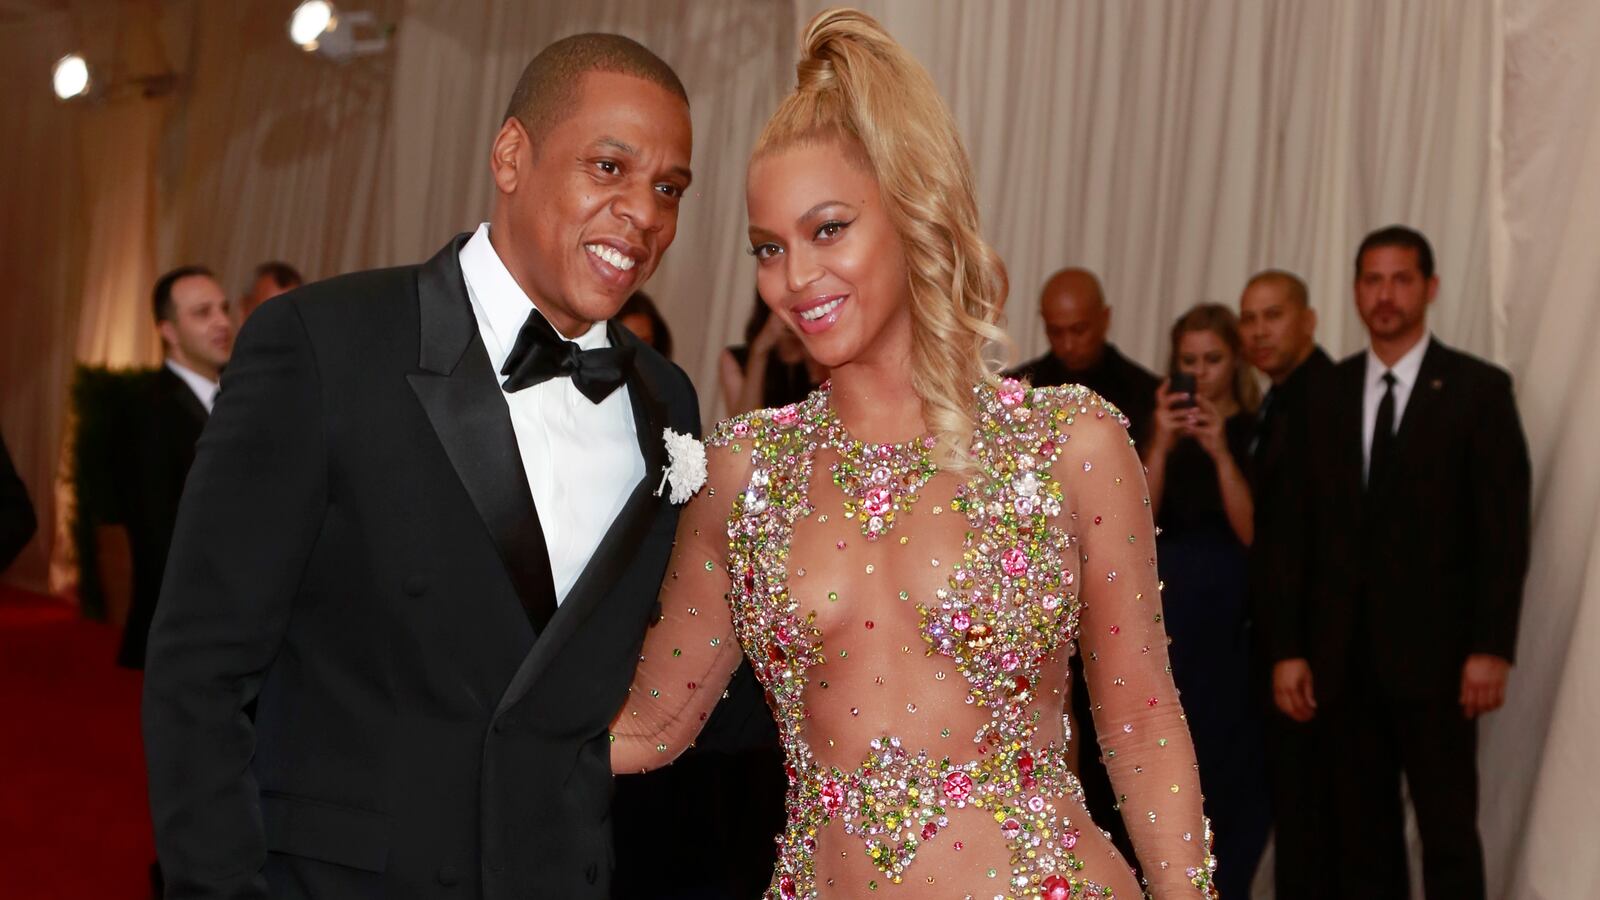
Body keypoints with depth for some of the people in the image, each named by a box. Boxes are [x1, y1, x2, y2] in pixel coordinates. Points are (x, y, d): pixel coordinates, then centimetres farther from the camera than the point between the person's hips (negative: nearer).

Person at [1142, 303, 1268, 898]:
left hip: (1231, 614, -2)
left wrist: (1220, 452, -19)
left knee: (1231, 758, 1)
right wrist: (1161, 444, -14)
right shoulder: (1160, 427, 7)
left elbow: (1252, 532, -9)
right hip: (1166, 609, 2)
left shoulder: (1256, 431, -1)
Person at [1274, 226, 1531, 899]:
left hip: (1434, 652, -3)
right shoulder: (1327, 394, 10)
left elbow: (1504, 531, -5)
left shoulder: (1477, 389, -1)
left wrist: (1492, 647, -11)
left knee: (1448, 834, 1)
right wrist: (1290, 647, 3)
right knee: (1362, 834, 8)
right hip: (1345, 656, 4)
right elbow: (1303, 532, 8)